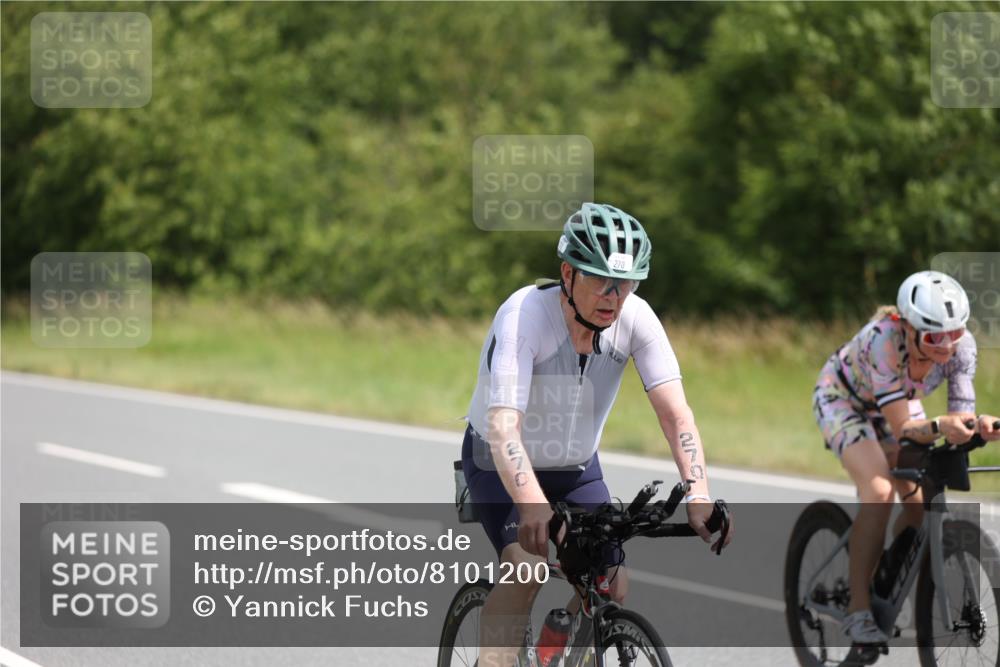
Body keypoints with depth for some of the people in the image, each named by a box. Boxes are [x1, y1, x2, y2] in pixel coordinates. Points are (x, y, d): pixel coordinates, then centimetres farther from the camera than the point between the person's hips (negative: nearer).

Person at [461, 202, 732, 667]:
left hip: (576, 469, 4)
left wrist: (699, 494, -43)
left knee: (611, 588, -8)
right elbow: (503, 426, -43)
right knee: (526, 566, -29)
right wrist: (533, 506, -59)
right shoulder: (523, 316, -33)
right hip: (500, 467, -4)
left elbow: (675, 413, -26)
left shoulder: (636, 319, -20)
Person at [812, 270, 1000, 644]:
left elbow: (961, 414, -27)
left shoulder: (961, 345, -28)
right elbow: (901, 427, -40)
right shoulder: (884, 340, -41)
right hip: (842, 399, -5)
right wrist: (940, 427, -59)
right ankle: (858, 610, -20)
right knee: (879, 493, -27)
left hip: (898, 403, 5)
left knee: (923, 502, -9)